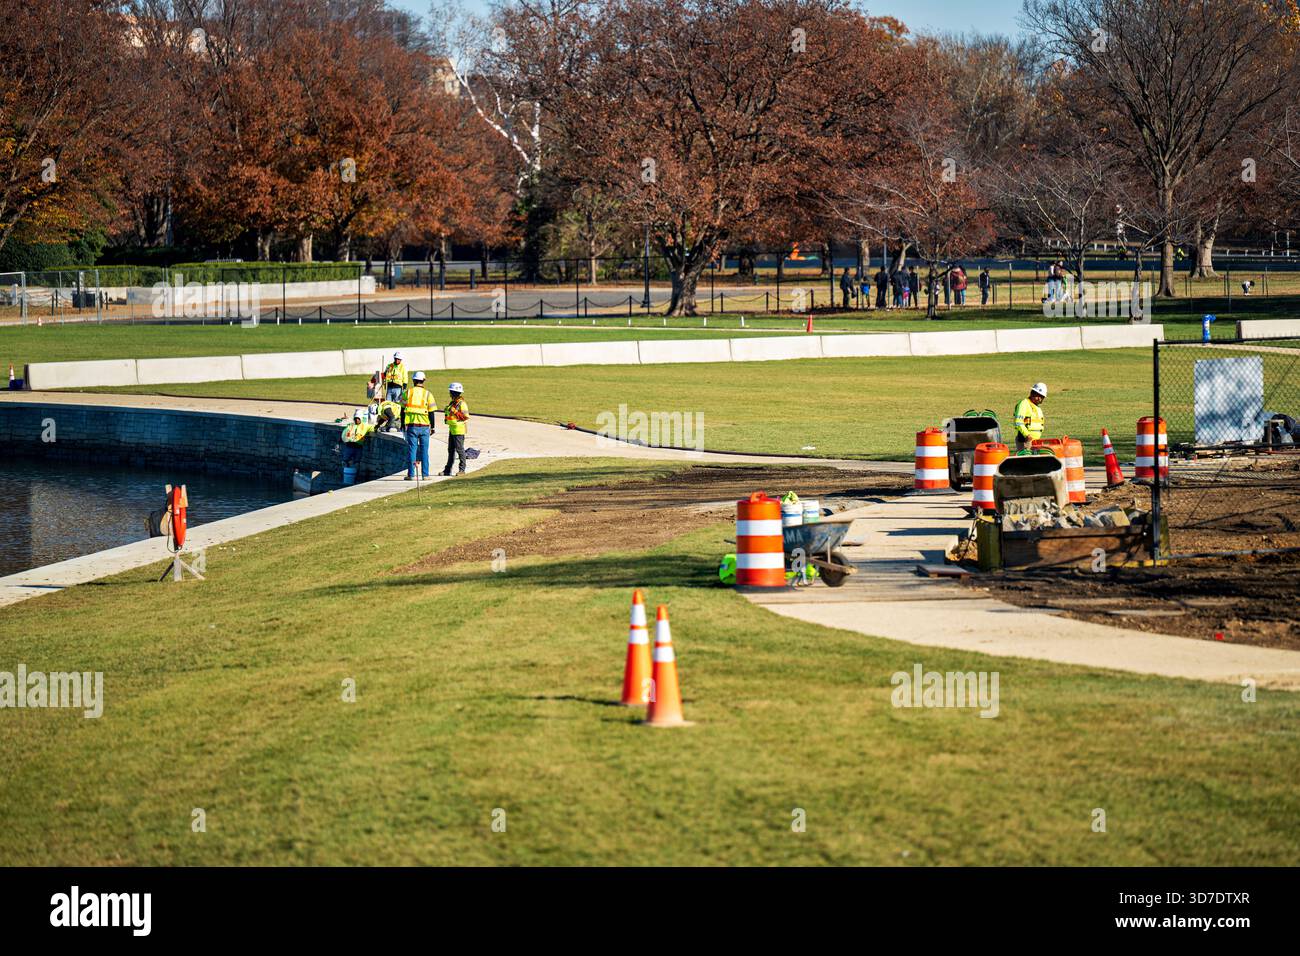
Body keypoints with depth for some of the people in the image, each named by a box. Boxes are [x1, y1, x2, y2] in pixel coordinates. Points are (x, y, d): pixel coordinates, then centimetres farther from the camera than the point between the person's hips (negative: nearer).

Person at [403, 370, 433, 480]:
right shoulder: (427, 394, 1)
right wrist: (432, 427, 12)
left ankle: (411, 474, 0)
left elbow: (402, 410, 7)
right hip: (424, 426, 0)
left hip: (411, 426, 0)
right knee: (424, 451, 6)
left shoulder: (407, 392, 2)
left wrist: (402, 425, 16)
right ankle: (425, 474, 5)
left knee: (411, 450, 2)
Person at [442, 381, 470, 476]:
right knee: (451, 450, 13)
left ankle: (462, 470, 1)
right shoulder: (452, 403, 14)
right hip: (451, 429, 9)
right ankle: (448, 470, 18)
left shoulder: (462, 404, -13)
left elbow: (466, 417, -19)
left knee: (460, 449, -5)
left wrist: (455, 412, -22)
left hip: (458, 430, -9)